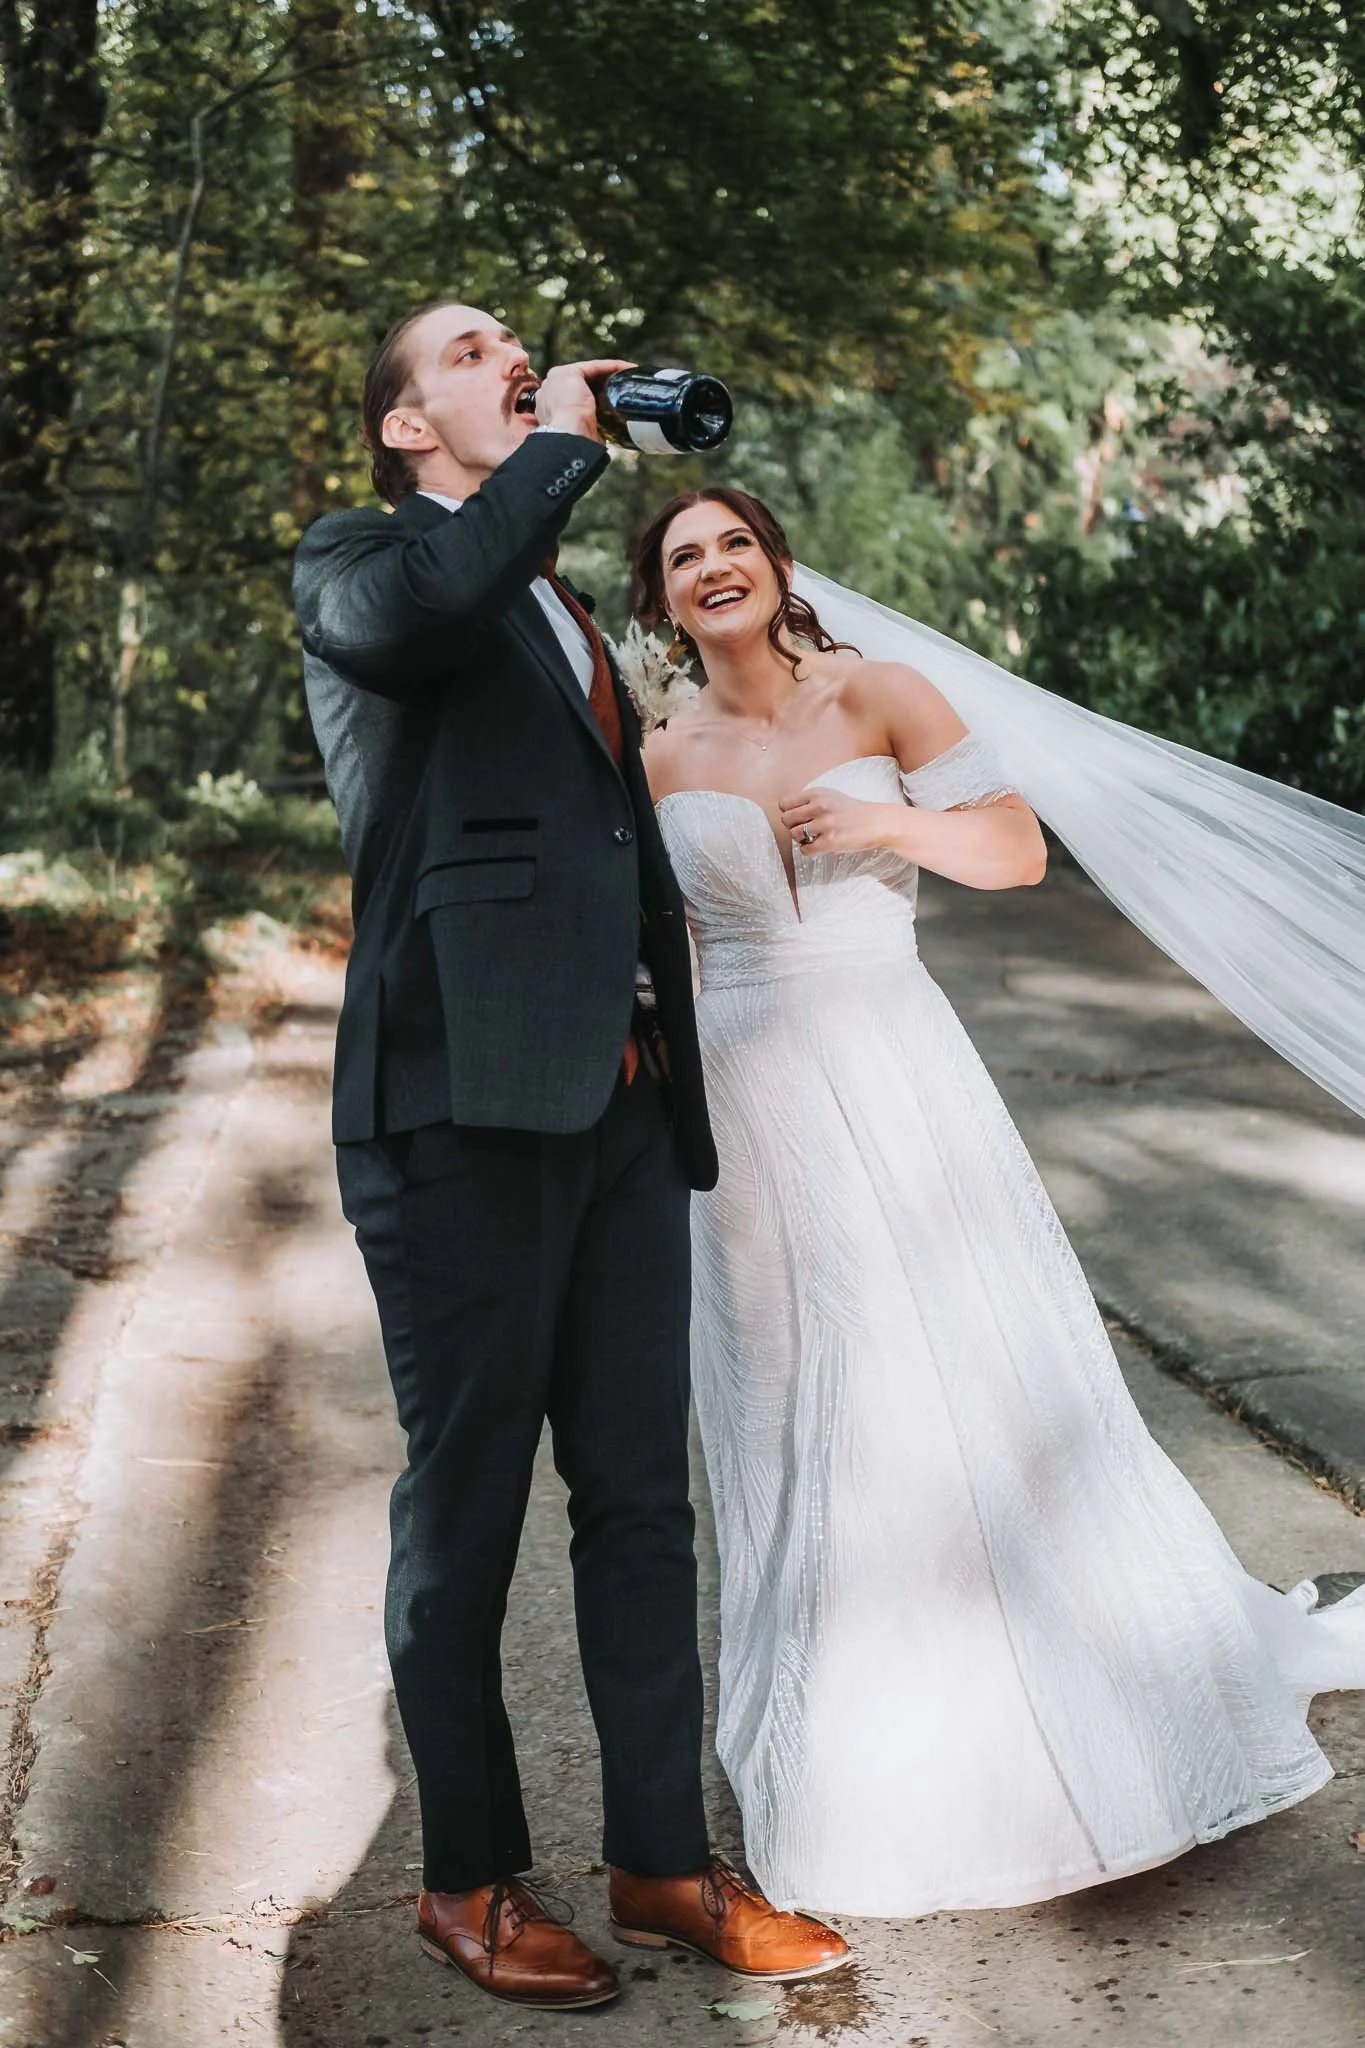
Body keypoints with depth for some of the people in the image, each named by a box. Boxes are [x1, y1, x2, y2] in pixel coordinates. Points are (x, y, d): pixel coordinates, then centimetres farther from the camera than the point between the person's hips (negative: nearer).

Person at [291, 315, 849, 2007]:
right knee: (464, 1513, 5)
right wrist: (566, 441, -10)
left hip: (618, 1107, 7)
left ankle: (663, 1862, 23)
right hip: (460, 1114, -7)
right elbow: (422, 599, -26)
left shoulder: (569, 611, 24)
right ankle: (470, 1882, 19)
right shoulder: (355, 565, 1)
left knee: (643, 1501, 11)